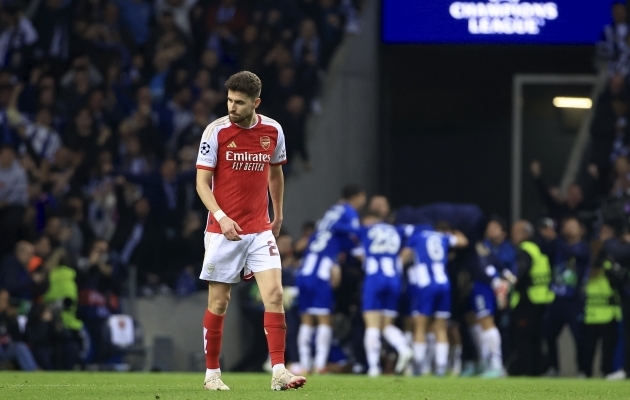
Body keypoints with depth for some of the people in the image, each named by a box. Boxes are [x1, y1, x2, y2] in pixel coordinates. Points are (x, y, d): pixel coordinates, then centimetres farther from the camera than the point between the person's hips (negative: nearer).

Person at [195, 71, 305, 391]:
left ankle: (279, 372, -12)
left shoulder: (273, 131, 1)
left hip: (260, 230, 2)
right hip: (222, 230, -2)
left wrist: (278, 214, 25)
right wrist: (221, 216, -22)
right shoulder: (216, 131, -9)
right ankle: (212, 373, 15)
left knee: (274, 294, -11)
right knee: (218, 302, 2)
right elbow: (202, 182, -8)